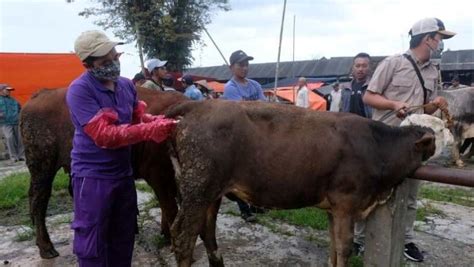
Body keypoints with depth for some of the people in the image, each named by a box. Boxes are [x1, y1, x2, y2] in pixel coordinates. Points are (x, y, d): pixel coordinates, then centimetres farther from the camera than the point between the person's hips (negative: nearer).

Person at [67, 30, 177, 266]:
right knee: (91, 243, 7)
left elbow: (139, 116, 14)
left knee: (124, 237, 20)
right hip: (92, 176, -7)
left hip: (123, 173, 7)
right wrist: (150, 131, -28)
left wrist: (158, 121, -8)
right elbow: (104, 135, -25)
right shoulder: (80, 90, -19)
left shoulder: (127, 85, 4)